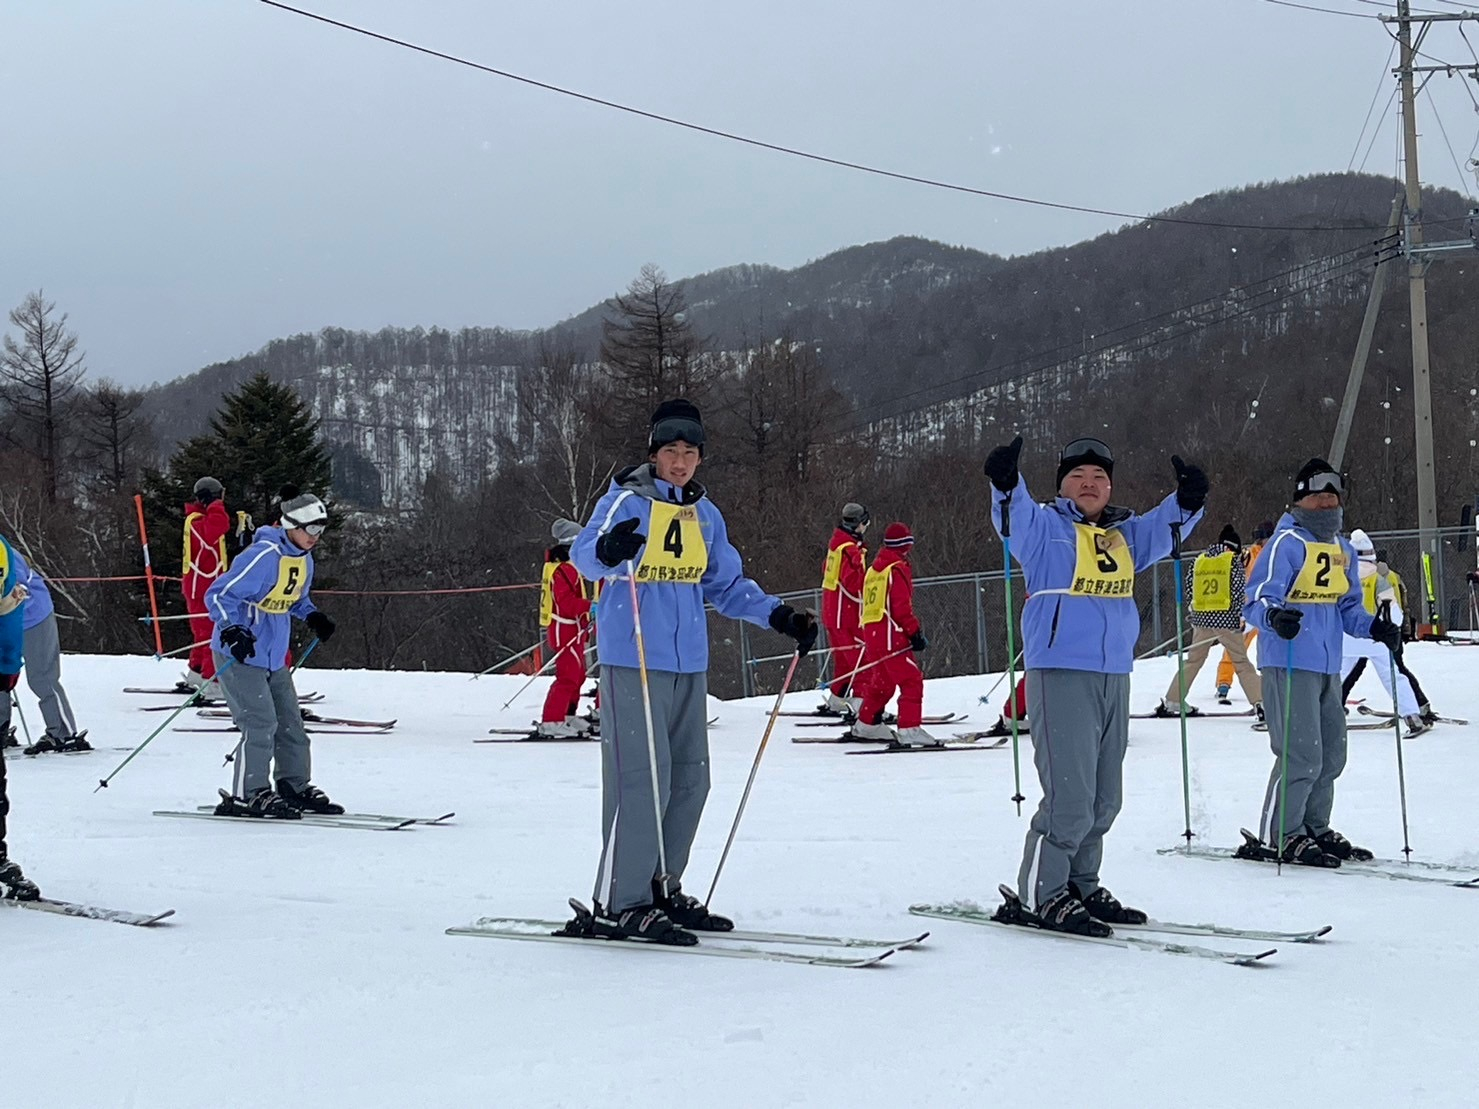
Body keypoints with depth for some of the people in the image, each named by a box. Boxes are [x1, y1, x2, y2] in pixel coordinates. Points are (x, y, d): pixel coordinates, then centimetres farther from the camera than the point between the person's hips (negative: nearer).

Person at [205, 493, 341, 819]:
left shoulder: (304, 559, 6)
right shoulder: (263, 557, -22)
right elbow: (218, 595, -23)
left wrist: (312, 616, 6)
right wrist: (232, 631, -37)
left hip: (274, 658, 9)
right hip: (239, 656, -9)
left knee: (290, 723, 12)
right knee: (260, 723, -15)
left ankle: (295, 787, 24)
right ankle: (249, 794, -8)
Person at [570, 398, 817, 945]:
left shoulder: (704, 514, 15)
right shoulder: (628, 501, -5)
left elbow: (727, 584, 23)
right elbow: (584, 555, -21)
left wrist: (778, 616, 10)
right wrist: (607, 550, -45)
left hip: (689, 664, 7)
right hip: (631, 659, -7)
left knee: (689, 779, 9)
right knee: (642, 779, -13)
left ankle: (661, 888, 22)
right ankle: (620, 904, -8)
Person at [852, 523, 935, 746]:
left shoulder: (874, 569, 16)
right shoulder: (898, 569, -10)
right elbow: (902, 607, -16)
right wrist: (916, 633, -11)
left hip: (871, 633, 9)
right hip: (891, 635, -9)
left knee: (882, 681, 22)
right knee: (911, 680, -11)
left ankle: (867, 724, 31)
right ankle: (909, 729, -20)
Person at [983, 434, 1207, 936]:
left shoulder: (1124, 533, 17)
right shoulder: (1045, 526, -3)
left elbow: (1160, 530, 13)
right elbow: (1016, 518, -20)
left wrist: (1187, 501, -7)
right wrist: (1006, 485, -41)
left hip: (1114, 676, 8)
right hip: (1060, 673, -8)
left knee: (1104, 799, 14)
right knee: (1069, 795, -12)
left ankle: (1079, 885, 27)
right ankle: (1038, 896, -3)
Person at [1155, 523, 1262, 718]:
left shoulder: (1199, 561, 12)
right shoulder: (1233, 560, -1)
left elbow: (1189, 590, 14)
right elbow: (1239, 590, -7)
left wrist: (1191, 614, 24)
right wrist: (1242, 616, -3)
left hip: (1201, 619, 4)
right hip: (1226, 619, -4)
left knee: (1193, 661, 17)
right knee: (1241, 662, 1)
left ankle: (1171, 701, 18)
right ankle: (1259, 703, -8)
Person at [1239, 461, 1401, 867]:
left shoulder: (1343, 549, 15)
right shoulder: (1287, 543, -10)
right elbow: (1257, 600, -17)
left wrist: (1373, 627, 2)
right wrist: (1274, 617, -38)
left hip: (1328, 667, 9)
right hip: (1289, 664, -9)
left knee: (1332, 754, 15)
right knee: (1301, 754, -11)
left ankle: (1314, 828, 29)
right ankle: (1277, 836, -1)